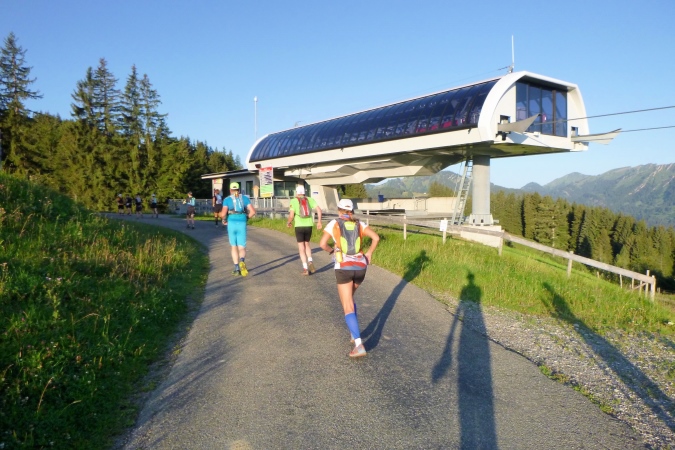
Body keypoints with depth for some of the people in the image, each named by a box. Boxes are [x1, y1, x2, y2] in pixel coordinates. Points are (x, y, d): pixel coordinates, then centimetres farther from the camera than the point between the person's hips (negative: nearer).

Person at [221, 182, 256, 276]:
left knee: (234, 247, 15)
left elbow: (223, 213, -9)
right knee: (242, 248, 4)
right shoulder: (245, 198, 9)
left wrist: (224, 220, 11)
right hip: (242, 224, 0)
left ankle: (237, 269, 11)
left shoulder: (227, 199, 4)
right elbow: (253, 212, 0)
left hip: (231, 224, 0)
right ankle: (242, 261, -29)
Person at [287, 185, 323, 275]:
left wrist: (288, 222, 8)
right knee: (307, 244, 23)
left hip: (299, 226, -3)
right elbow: (319, 209, -5)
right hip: (309, 226, 3)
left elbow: (291, 215, -11)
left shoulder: (293, 201, -3)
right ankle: (310, 262, 3)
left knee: (301, 247, 6)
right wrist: (319, 222, 3)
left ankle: (305, 268, 3)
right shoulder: (310, 199, 6)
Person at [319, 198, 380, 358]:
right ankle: (355, 333, 26)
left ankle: (359, 345, -19)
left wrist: (331, 250, 14)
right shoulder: (359, 224, 8)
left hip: (343, 268, -4)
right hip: (360, 267, 4)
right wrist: (369, 253, 12)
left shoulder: (333, 223, 1)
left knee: (348, 308, -4)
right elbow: (376, 237, -4)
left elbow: (322, 243, -8)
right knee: (349, 298, 31)